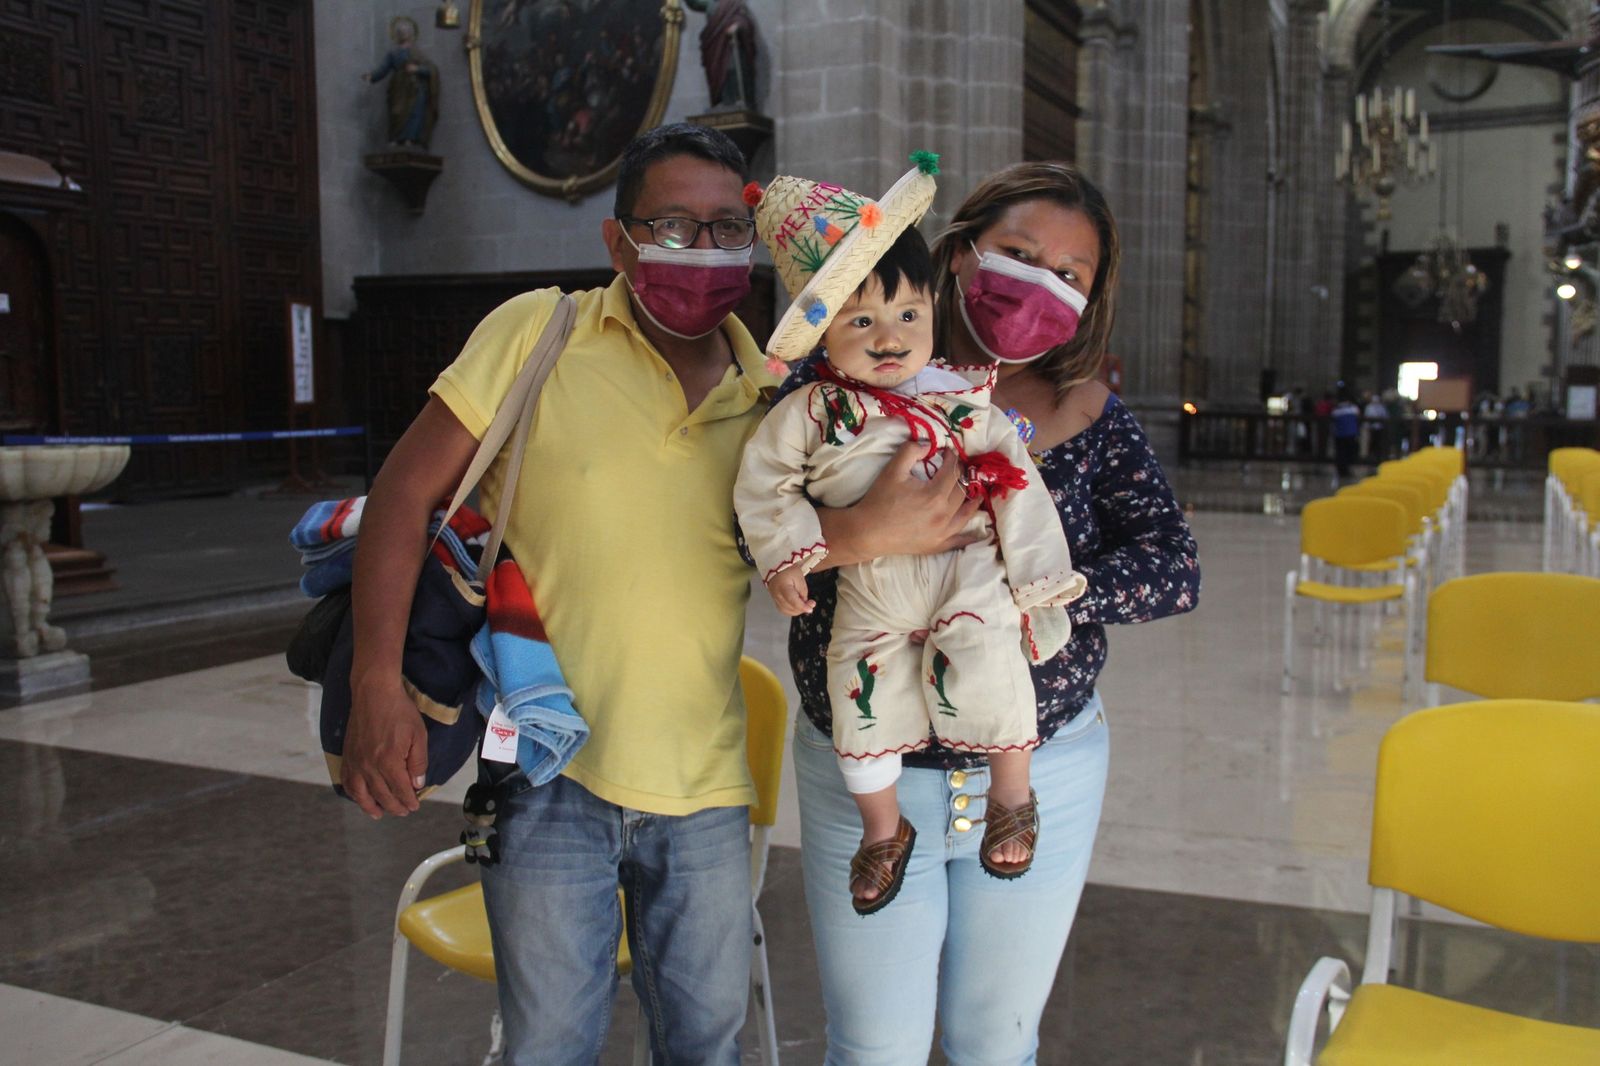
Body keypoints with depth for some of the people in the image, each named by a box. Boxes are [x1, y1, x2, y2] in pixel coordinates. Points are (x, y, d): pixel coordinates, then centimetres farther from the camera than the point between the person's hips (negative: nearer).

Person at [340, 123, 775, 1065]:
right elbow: (406, 493, -7)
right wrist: (378, 687, -14)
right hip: (550, 774, -3)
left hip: (704, 785, 3)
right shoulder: (537, 334, -6)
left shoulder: (772, 395, 3)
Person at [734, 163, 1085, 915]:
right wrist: (784, 557, -6)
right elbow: (763, 481, 6)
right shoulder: (811, 413, -1)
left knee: (985, 665, -23)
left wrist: (1037, 582, 0)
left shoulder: (964, 399, -1)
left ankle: (1012, 797, 5)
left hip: (969, 567, -1)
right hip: (870, 590, 2)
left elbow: (1019, 486, 1)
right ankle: (884, 830, 27)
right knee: (863, 698, 1)